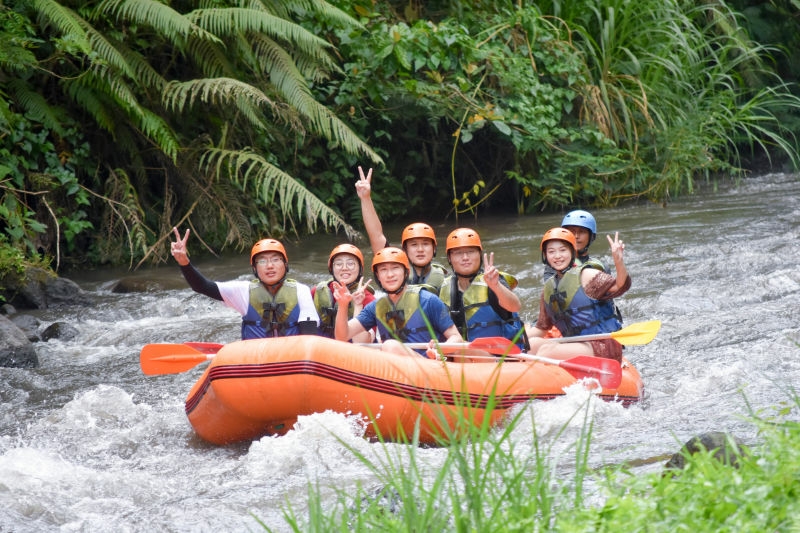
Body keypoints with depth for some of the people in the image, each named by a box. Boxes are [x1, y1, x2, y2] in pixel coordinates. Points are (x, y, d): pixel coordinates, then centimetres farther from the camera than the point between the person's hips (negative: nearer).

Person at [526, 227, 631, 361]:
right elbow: (541, 328, 22)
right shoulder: (548, 288, 14)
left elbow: (619, 286, -22)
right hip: (575, 345, 7)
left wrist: (618, 261, -40)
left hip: (603, 347, -7)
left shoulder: (585, 276, -5)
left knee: (547, 351, -24)